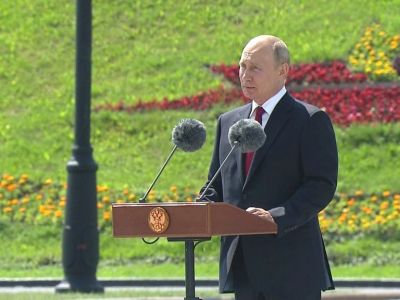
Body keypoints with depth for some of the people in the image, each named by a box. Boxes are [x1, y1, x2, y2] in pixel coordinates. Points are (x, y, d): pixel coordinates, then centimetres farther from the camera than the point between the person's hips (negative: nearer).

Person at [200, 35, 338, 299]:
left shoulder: (311, 121, -2)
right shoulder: (228, 122, 18)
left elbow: (322, 186, -10)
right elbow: (215, 186, 21)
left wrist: (277, 218, -24)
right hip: (243, 267, 6)